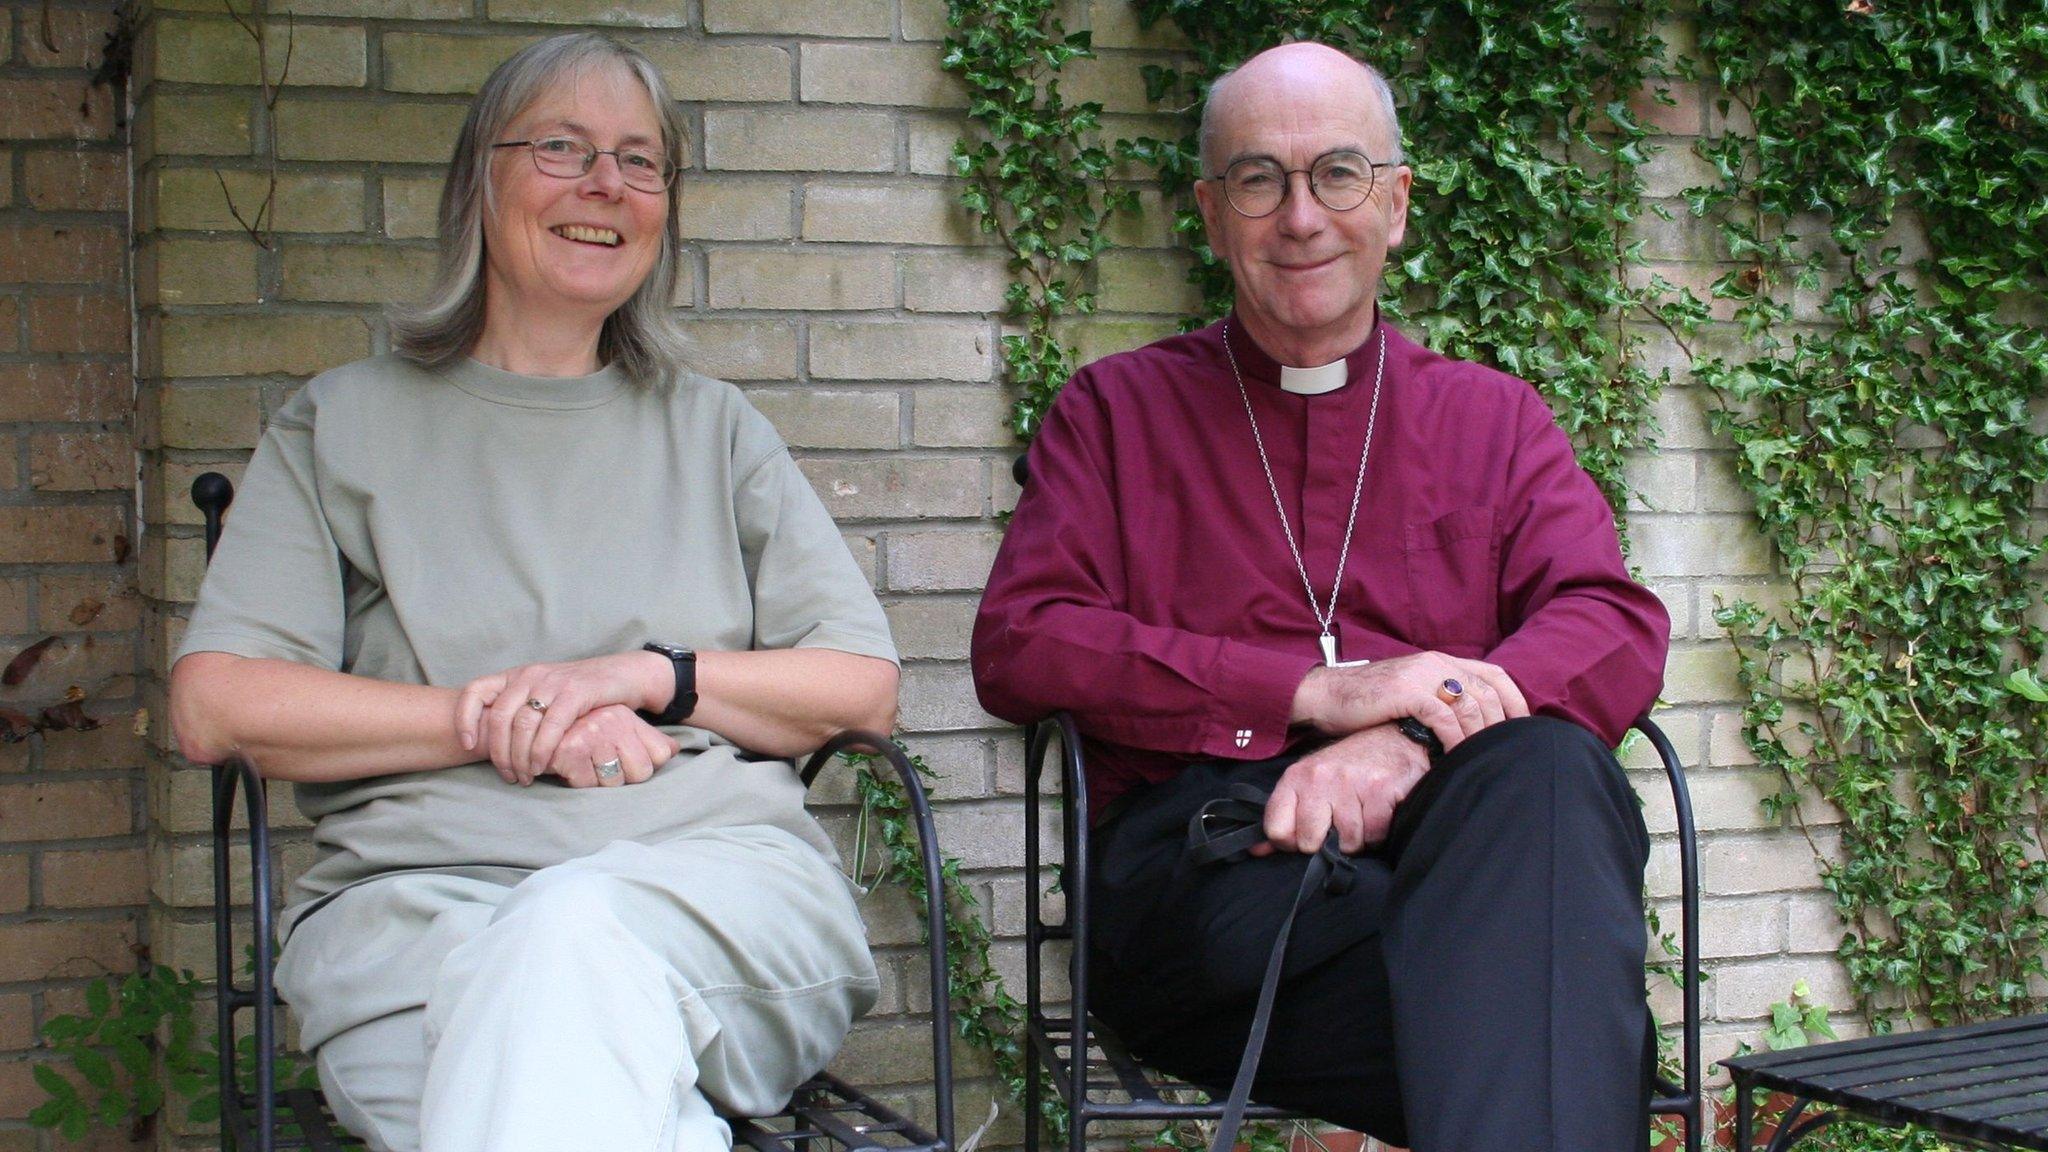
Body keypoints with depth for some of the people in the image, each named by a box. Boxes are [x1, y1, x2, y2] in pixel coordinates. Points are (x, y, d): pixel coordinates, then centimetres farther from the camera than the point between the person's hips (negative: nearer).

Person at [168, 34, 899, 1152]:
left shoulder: (710, 430, 23)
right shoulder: (346, 422, 18)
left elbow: (865, 685, 13)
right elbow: (215, 704, 5)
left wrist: (652, 674, -4)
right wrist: (493, 718, -6)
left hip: (717, 872, 1)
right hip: (415, 891, -1)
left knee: (572, 934, -37)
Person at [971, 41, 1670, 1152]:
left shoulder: (1495, 417, 23)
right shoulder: (1117, 412, 19)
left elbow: (1619, 630, 6)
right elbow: (1017, 646, 3)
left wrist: (1411, 737, -16)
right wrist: (1319, 690, -10)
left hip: (1441, 834, 3)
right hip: (1207, 868, -3)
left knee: (1547, 767, -35)